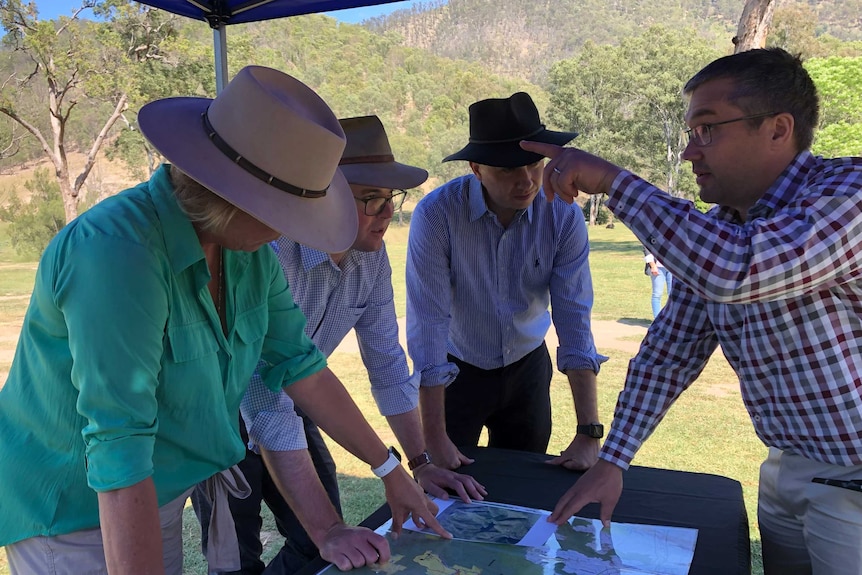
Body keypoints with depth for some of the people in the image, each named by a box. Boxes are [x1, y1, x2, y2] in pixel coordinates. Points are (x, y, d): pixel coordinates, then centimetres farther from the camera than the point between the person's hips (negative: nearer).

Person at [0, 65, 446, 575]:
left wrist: (391, 470, 4)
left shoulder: (249, 249, -8)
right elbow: (120, 449, -33)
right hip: (72, 516, -6)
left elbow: (297, 365, 0)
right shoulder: (116, 251, -31)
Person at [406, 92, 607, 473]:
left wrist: (589, 433, -21)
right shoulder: (436, 215, -25)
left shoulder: (564, 216, -17)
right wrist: (435, 440, -26)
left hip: (528, 369, 3)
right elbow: (428, 322, -26)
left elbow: (574, 318, -17)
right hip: (456, 370, -2)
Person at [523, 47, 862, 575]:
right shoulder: (711, 233, 1)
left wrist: (610, 179, -29)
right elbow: (667, 354, 4)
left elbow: (736, 270, -38)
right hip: (787, 472, 6)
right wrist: (612, 461, 0)